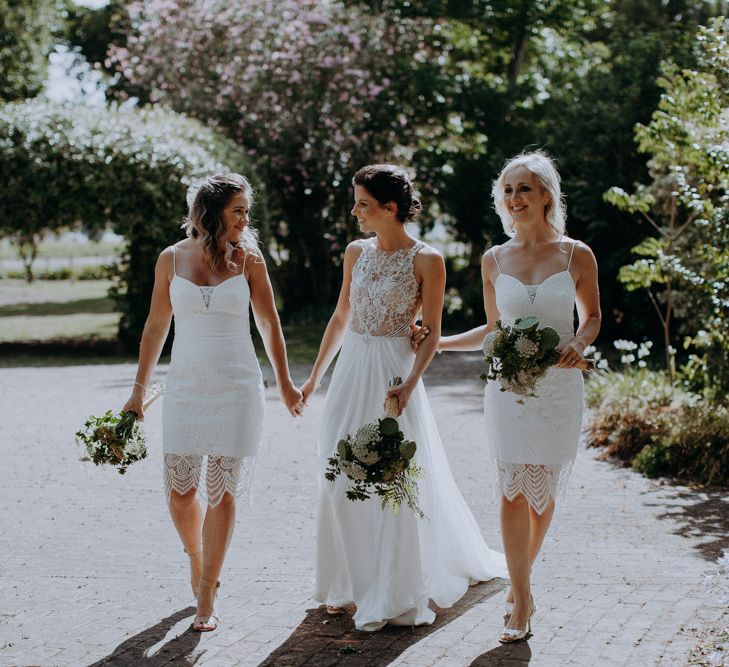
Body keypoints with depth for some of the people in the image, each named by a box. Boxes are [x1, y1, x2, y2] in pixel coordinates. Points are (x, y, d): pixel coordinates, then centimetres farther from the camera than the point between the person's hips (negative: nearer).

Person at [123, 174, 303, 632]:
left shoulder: (248, 259, 0)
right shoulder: (172, 259, 2)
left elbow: (269, 324, 8)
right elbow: (156, 327, 9)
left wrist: (285, 384, 12)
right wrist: (140, 389, 10)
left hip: (237, 389, -1)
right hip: (185, 388, 1)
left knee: (222, 491, -1)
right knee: (180, 490, 1)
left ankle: (207, 596, 8)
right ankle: (197, 559, 31)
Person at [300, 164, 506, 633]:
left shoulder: (426, 260, -9)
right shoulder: (356, 253, 7)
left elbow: (431, 334, -8)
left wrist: (409, 384, -20)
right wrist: (315, 376, 14)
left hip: (393, 375, -6)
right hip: (351, 371, 6)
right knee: (343, 481, 7)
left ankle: (393, 597, 9)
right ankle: (351, 584, 21)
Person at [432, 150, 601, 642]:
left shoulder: (576, 255, -2)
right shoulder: (494, 260, 4)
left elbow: (592, 316, 9)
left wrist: (578, 345, -11)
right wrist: (439, 342, 10)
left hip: (559, 387, -1)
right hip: (508, 386, 1)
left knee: (543, 491, 8)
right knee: (513, 490, -4)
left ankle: (520, 579, 30)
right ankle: (522, 599, 4)